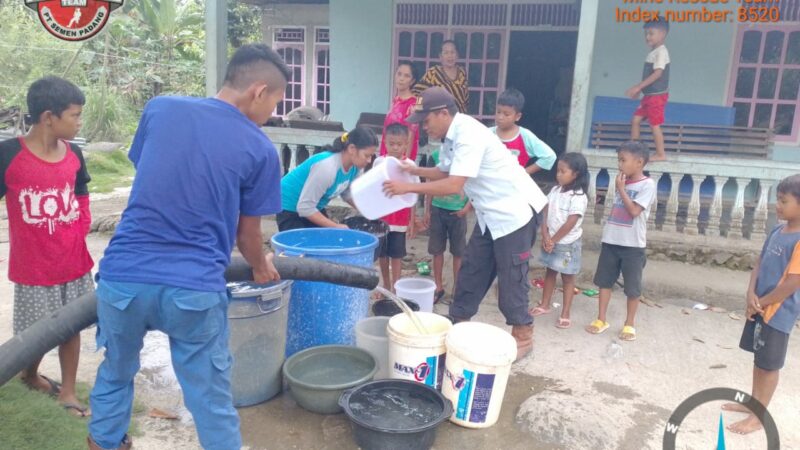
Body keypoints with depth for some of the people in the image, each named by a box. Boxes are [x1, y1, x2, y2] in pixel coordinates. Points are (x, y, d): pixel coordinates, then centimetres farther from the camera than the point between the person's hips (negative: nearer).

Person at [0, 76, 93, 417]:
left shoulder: (74, 155, -2)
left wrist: (78, 239, 1)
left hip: (74, 263, 4)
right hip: (33, 268, -3)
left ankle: (68, 392, 28)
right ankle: (29, 375, 41)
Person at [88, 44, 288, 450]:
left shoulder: (159, 109, 4)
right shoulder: (260, 150, -5)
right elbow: (247, 234, 5)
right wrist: (262, 267, 27)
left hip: (123, 275, 4)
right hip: (194, 288, -3)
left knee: (115, 374, 28)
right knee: (211, 400, 12)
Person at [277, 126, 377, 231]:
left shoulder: (355, 166, -12)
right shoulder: (327, 167, -36)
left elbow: (348, 193, 6)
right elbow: (305, 208, -31)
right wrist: (336, 227, -27)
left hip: (314, 207, 8)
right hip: (290, 206, -8)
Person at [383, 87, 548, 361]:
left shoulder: (469, 135, -26)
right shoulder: (451, 137, 4)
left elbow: (454, 185, -32)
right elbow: (444, 172, 17)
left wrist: (408, 187, -26)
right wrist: (415, 170, 0)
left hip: (515, 211, -9)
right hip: (491, 214, 9)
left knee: (511, 277, 0)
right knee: (472, 271, 13)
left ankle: (523, 336, 17)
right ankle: (459, 324, 26)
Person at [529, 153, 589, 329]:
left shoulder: (578, 197, -18)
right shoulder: (555, 191, 3)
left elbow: (570, 224, -21)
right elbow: (545, 214, 0)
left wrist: (553, 240, -14)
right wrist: (545, 237, -11)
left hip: (567, 244, -7)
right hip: (550, 240, 7)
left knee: (567, 278, 5)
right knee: (550, 273, 18)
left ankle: (565, 314, 12)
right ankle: (544, 305, 32)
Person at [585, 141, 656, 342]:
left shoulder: (647, 184, -10)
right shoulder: (622, 182, 9)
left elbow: (634, 210, -19)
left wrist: (621, 189, -14)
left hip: (633, 244, -6)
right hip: (611, 240, 6)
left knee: (632, 287, 6)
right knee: (604, 280, 11)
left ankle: (629, 324, 20)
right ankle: (601, 319, 22)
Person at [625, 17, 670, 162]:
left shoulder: (661, 52, -15)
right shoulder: (653, 52, 14)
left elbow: (658, 73, -25)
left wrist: (638, 87, -28)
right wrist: (639, 88, 19)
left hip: (658, 95, -9)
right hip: (649, 94, 9)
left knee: (654, 124, -5)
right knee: (636, 119, 9)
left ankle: (660, 154, 3)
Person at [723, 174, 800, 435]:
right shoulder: (777, 232, 4)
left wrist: (761, 302, -11)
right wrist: (751, 294, -7)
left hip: (778, 312, -8)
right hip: (760, 307, 8)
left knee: (769, 364, 5)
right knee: (758, 359, 20)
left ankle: (758, 417, 18)